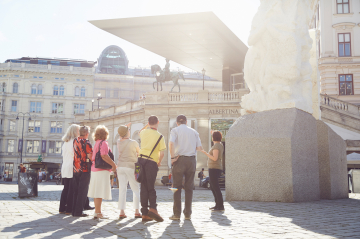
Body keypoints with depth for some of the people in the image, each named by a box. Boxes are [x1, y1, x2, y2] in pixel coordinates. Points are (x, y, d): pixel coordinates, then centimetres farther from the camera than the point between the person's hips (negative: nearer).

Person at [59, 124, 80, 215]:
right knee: (72, 189, -4)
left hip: (65, 167, 8)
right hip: (72, 168, -8)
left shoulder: (65, 142, 16)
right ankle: (69, 209, -1)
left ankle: (62, 208, 15)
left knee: (66, 188, 12)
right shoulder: (74, 141, -11)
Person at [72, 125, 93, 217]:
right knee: (82, 191, -1)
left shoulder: (75, 141, 8)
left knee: (76, 191, 13)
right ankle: (78, 212, -1)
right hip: (84, 169, -6)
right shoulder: (86, 142, -12)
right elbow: (90, 156, -18)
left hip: (75, 169, 6)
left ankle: (74, 211, 16)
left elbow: (74, 154, 15)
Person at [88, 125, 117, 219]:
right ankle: (98, 212, -7)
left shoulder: (97, 143, 18)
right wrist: (113, 164, -15)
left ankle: (97, 211, 16)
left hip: (95, 168, 9)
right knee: (100, 193, -8)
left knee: (97, 192, 11)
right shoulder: (103, 143, -10)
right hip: (102, 170, -9)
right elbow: (104, 156, -23)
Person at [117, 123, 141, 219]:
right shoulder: (133, 143, -10)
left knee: (122, 189, 4)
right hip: (131, 166, -4)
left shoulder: (119, 142, 4)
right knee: (136, 190, 5)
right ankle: (137, 212, 3)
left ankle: (122, 212, 3)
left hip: (120, 167, 5)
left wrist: (126, 127, 29)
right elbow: (140, 153, 4)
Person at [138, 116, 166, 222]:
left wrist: (147, 124, 38)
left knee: (144, 188, 6)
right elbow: (162, 153, -7)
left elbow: (140, 131, 37)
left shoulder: (144, 132, 9)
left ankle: (145, 213, 4)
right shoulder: (160, 136, -2)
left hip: (141, 160, 4)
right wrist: (159, 162, 10)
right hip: (152, 163, -4)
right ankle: (153, 208, -19)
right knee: (151, 188, 2)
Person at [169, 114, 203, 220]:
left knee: (177, 187, 3)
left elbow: (171, 143, -16)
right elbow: (200, 148, 6)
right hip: (192, 160, 3)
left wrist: (172, 157, -9)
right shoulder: (194, 131, 13)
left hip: (180, 159, -3)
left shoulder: (175, 130, 3)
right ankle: (188, 214, 7)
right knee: (189, 187, 7)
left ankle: (177, 213, 1)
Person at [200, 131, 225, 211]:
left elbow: (215, 158, -22)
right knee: (212, 187, 16)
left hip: (214, 169, -10)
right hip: (215, 169, 10)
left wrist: (206, 153, -16)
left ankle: (220, 206, -7)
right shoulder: (220, 145, 13)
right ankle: (217, 204, 21)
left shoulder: (216, 146, -15)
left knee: (215, 187, -9)